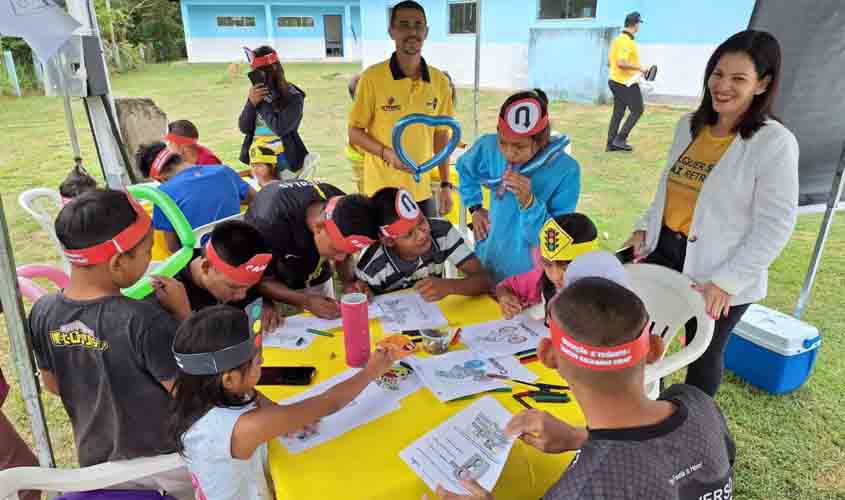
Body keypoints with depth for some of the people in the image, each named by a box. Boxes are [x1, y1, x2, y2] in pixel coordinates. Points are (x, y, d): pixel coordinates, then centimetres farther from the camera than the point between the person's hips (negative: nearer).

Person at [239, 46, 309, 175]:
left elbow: (280, 128, -20)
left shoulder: (293, 96, -9)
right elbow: (244, 128, 3)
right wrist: (252, 102, -12)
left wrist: (261, 102, -11)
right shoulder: (256, 93, 6)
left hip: (283, 161, -5)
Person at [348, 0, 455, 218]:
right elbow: (355, 132, -5)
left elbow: (441, 134, 9)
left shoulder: (440, 81, 1)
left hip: (422, 191, 4)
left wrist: (446, 185, 7)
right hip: (382, 192, -3)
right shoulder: (372, 77, -10)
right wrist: (387, 153, -21)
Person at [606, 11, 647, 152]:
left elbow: (609, 61, 17)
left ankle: (611, 143, 12)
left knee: (618, 112, 11)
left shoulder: (617, 39, 11)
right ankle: (620, 139, -2)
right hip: (627, 83, -9)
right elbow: (621, 63, -28)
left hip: (615, 81, 9)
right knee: (637, 110, 1)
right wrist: (639, 68, -20)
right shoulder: (627, 41, -18)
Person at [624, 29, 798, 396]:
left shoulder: (774, 142, -16)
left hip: (721, 275, -5)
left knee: (704, 353, 15)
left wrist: (727, 281, -21)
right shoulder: (689, 126, 4)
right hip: (664, 251, 6)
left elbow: (775, 226, -17)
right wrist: (645, 227, 3)